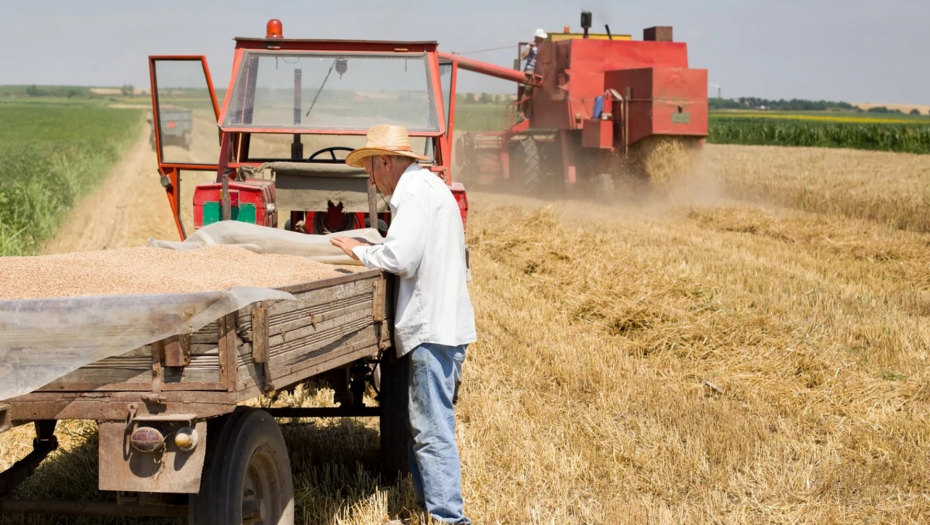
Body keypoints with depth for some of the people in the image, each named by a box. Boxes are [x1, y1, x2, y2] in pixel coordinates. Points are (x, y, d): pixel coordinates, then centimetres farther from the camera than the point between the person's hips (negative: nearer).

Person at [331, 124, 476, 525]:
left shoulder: (416, 192, -11)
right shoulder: (427, 186, 22)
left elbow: (400, 259, -19)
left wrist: (360, 251, -3)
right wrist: (372, 251, 12)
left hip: (434, 329, -11)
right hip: (436, 323, 11)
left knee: (432, 428, -10)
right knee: (419, 422, 16)